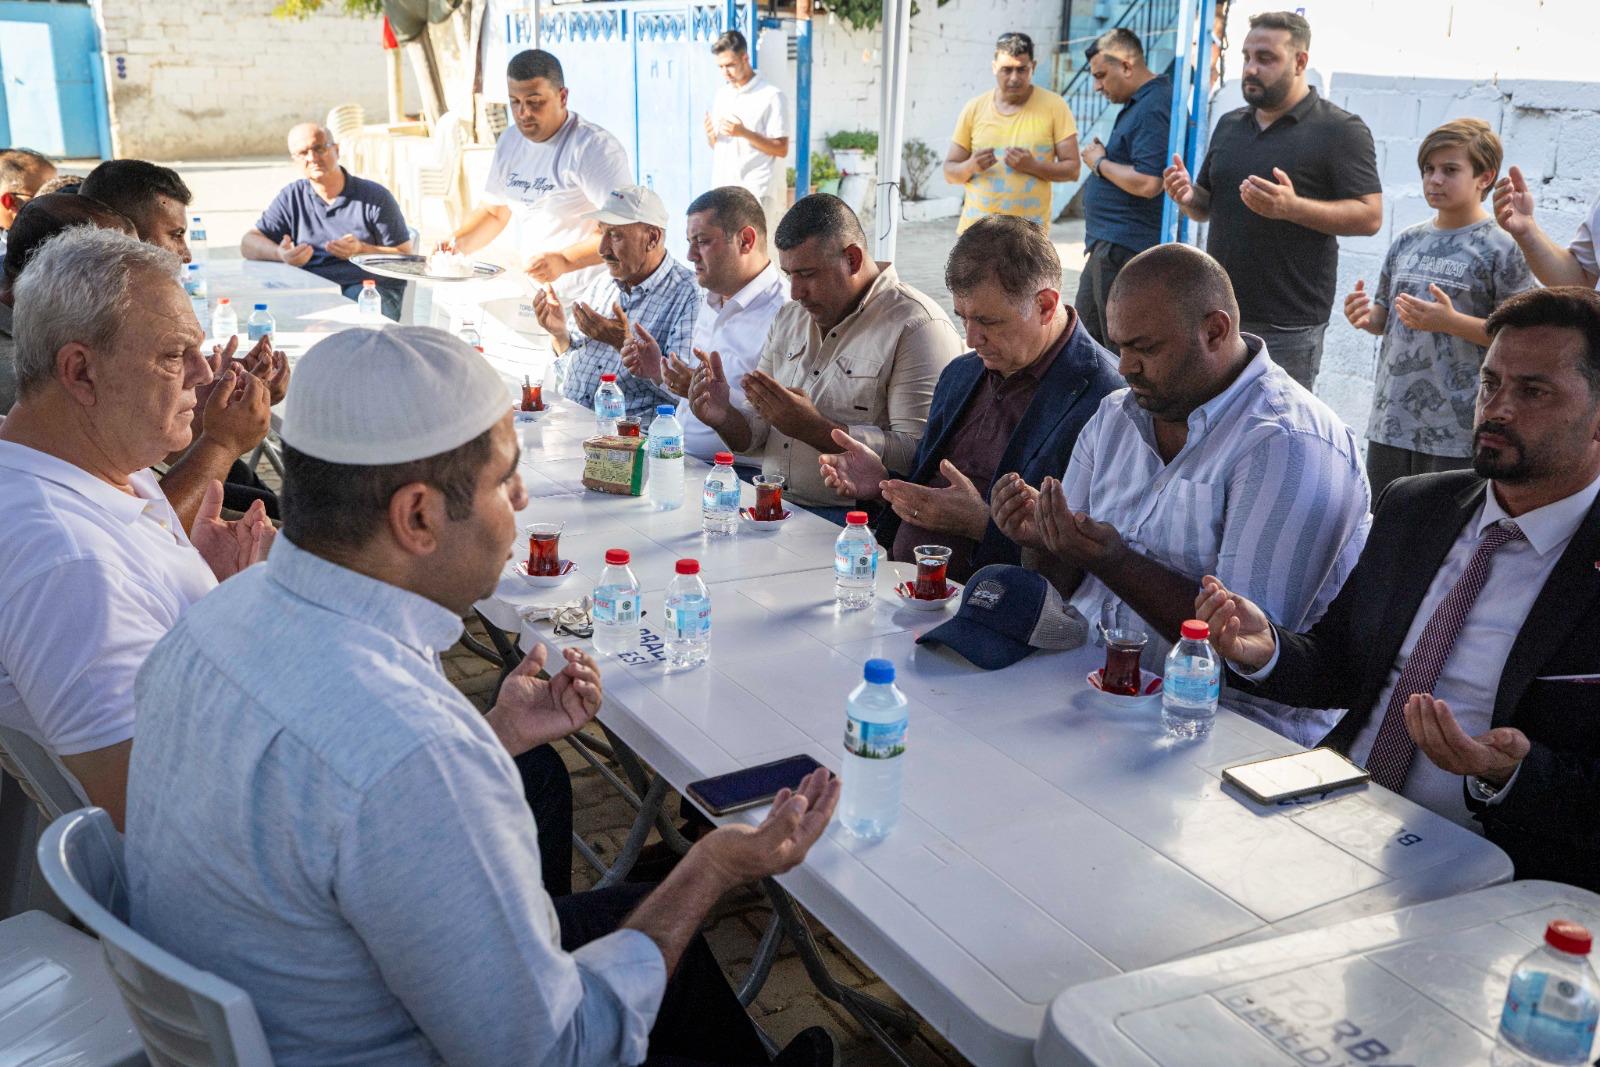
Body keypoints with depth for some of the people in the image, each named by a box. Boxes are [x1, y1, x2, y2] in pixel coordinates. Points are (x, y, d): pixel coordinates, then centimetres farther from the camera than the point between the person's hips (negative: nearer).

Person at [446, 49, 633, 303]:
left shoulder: (594, 146, -13)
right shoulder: (509, 143, 13)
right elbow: (493, 212, 25)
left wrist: (566, 261, -32)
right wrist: (458, 244, 5)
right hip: (533, 295, 8)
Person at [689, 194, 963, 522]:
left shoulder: (917, 326, -8)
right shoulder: (789, 317, 17)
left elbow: (919, 455, -17)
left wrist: (813, 429, -22)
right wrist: (725, 418, -5)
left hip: (852, 518, -7)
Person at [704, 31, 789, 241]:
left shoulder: (771, 95, -6)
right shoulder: (720, 94, 14)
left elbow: (781, 149, -8)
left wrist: (744, 132, -19)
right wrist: (710, 135, -3)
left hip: (757, 192, -6)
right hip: (723, 188, 6)